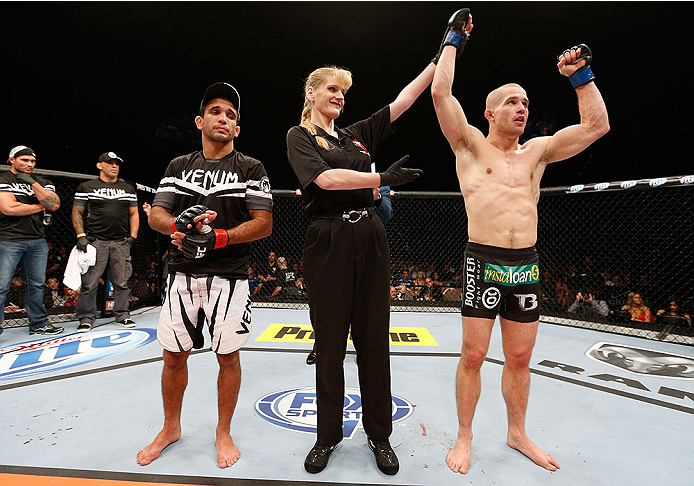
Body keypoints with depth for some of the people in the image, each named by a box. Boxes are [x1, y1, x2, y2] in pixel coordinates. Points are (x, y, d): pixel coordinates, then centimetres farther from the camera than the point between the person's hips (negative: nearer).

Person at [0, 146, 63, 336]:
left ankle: (39, 324, 18)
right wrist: (41, 206, -2)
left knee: (37, 285, 9)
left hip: (38, 241, 5)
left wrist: (32, 183, -8)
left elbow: (54, 205, -3)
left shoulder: (43, 182, 14)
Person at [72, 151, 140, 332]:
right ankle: (86, 318, 11)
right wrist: (81, 235, -5)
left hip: (121, 243, 2)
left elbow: (134, 214, 16)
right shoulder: (86, 187, 7)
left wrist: (133, 236, 5)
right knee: (89, 282, -2)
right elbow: (77, 213, 6)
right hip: (95, 241, -2)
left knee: (122, 282, 5)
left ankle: (122, 315, 16)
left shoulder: (128, 189, 15)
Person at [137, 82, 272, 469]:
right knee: (174, 355, 12)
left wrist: (219, 237, -19)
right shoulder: (179, 166, 13)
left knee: (228, 356, 5)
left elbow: (264, 223, -6)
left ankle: (224, 432, 28)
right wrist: (179, 225, -17)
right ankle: (171, 429, 36)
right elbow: (156, 215, 6)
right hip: (182, 275, 4)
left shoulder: (251, 169, 2)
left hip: (229, 277, -3)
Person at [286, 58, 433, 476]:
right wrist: (384, 178, -10)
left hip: (369, 240, 4)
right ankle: (328, 436, 25)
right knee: (330, 342, 5)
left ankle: (379, 435, 24)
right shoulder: (300, 136, 7)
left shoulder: (358, 134, 20)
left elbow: (404, 100, 21)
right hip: (328, 242, -4)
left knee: (374, 339, 7)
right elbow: (326, 178, -12)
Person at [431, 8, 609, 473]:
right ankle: (465, 437, 22)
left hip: (527, 265, 5)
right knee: (473, 356, 2)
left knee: (520, 358, 14)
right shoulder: (471, 145, 3)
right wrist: (453, 40, 5)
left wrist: (580, 74, 14)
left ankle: (518, 434, 35)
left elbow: (597, 125, 15)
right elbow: (441, 93, -6)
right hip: (484, 262, -4)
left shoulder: (536, 152, 15)